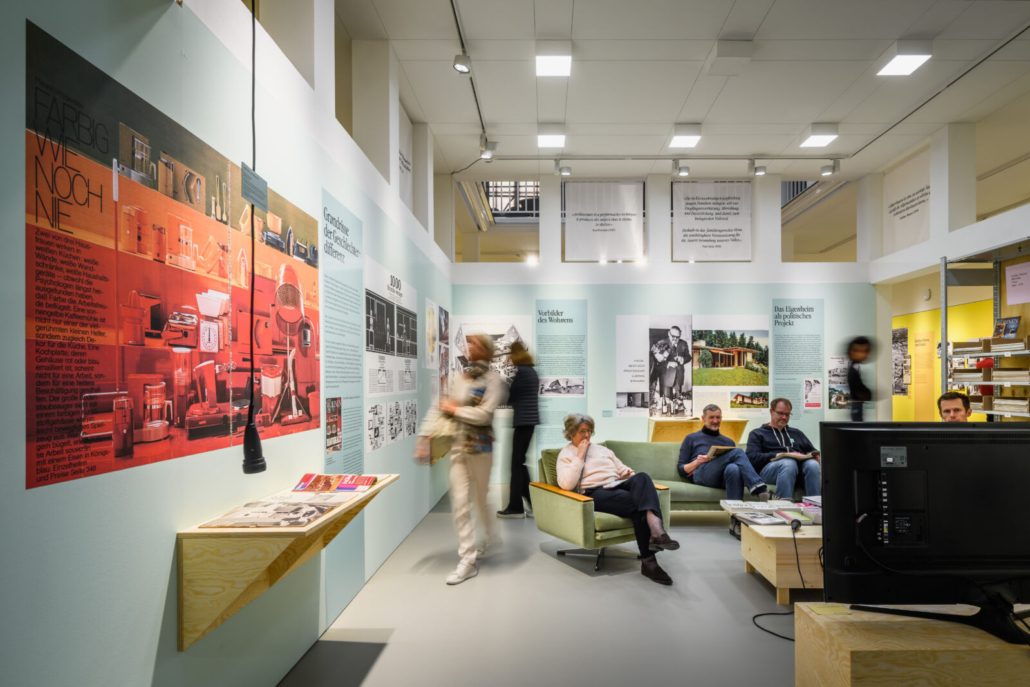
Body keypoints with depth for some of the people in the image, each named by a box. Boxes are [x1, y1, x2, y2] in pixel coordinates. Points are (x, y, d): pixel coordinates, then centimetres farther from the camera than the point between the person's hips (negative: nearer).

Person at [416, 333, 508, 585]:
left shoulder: (493, 380, -8)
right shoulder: (458, 378, 7)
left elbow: (483, 414, -19)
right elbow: (440, 408, 5)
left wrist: (455, 409, -9)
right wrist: (424, 437, -2)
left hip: (480, 446, -4)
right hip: (457, 446, 4)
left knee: (480, 498, 13)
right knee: (460, 503, 1)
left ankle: (489, 537, 41)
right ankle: (467, 560, 9)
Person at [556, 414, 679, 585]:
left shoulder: (601, 449, 28)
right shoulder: (566, 454, 9)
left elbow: (622, 469, 28)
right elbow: (566, 484, -9)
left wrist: (629, 473, 4)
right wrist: (580, 456, -6)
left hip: (618, 486, 6)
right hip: (595, 494, -5)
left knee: (642, 477, -30)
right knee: (637, 504, -32)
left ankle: (655, 528, -50)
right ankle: (648, 561, -32)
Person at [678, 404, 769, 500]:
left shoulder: (728, 441, 32)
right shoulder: (691, 438, 23)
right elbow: (680, 469, 15)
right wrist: (697, 462, -6)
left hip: (723, 478, 3)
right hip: (702, 475, -3)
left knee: (734, 468, -39)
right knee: (738, 452, -29)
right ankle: (758, 486, -48)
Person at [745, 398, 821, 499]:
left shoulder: (797, 433, 34)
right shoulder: (757, 434, 19)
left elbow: (813, 452, 27)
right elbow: (752, 458, 2)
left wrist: (815, 455, 1)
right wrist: (778, 455, -10)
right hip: (771, 466, -3)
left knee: (812, 464, -33)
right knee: (789, 463, -39)